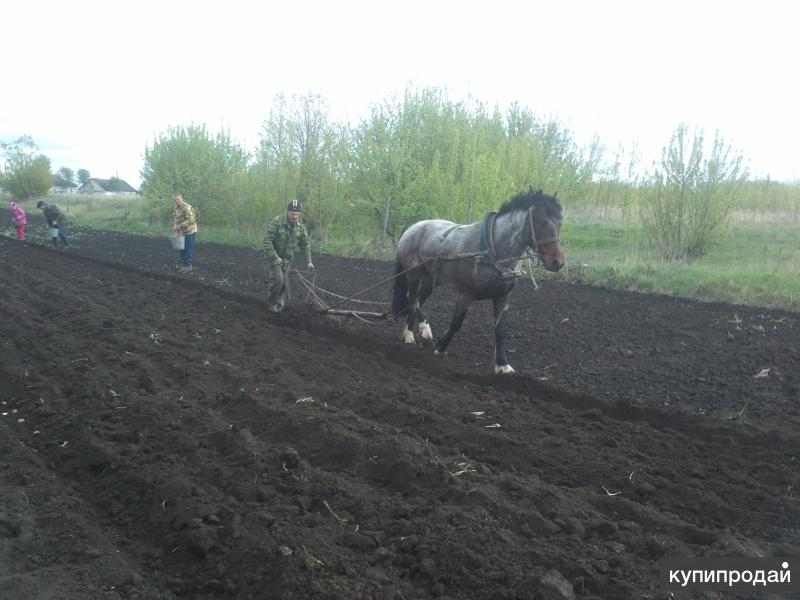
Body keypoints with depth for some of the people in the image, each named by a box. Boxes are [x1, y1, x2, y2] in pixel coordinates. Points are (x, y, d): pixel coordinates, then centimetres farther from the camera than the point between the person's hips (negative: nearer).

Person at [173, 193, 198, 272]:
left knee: (188, 249, -4)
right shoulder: (177, 208, 11)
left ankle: (188, 265, 1)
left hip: (189, 231, -9)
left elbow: (191, 220, -25)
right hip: (182, 232, 9)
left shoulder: (187, 207, -19)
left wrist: (180, 226, -27)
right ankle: (183, 263, 26)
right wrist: (176, 228, 11)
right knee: (182, 248, 15)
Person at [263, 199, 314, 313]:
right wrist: (275, 258, -26)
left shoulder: (301, 226, -5)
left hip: (287, 258, 5)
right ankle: (271, 302, 5)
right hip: (273, 256, -5)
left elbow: (305, 244, 4)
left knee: (283, 282, 5)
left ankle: (279, 303, 22)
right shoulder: (276, 222, -21)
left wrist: (308, 261, 0)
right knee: (277, 279, -15)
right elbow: (267, 240, -22)